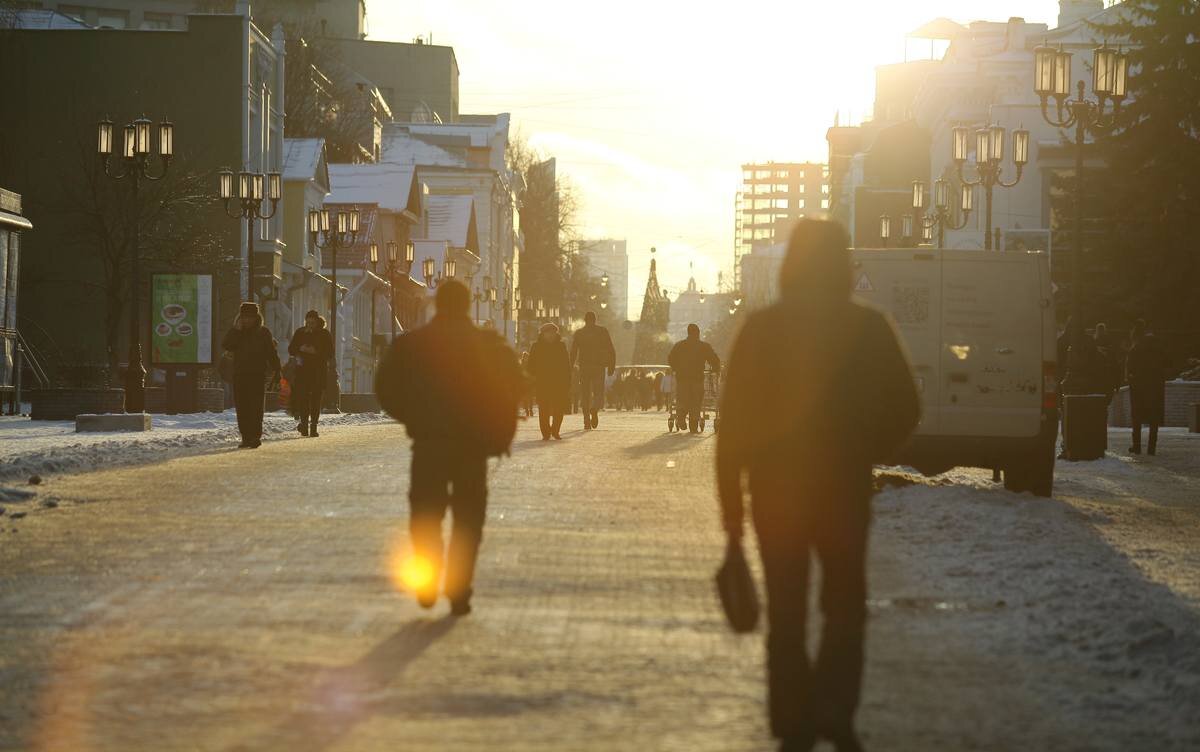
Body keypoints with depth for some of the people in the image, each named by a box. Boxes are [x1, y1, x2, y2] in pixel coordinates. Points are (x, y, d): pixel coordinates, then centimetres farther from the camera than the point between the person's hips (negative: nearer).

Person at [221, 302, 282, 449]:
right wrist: (237, 331, -12)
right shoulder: (235, 333, 10)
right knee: (241, 407, 1)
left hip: (258, 375, -3)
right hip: (239, 374, 3)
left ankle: (256, 437, -11)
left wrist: (277, 370, -2)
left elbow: (272, 353, 5)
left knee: (255, 407, -10)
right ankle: (246, 437, 6)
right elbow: (225, 346, -6)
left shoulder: (264, 333, 5)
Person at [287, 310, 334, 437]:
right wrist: (300, 349, -11)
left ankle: (313, 426, -2)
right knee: (303, 397, -8)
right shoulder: (300, 332, 9)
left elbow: (330, 353, 0)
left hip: (319, 370, -1)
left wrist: (316, 351, -15)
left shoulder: (324, 334, 4)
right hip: (303, 369, 1)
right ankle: (304, 424, -1)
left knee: (316, 398, -4)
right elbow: (291, 350, 9)